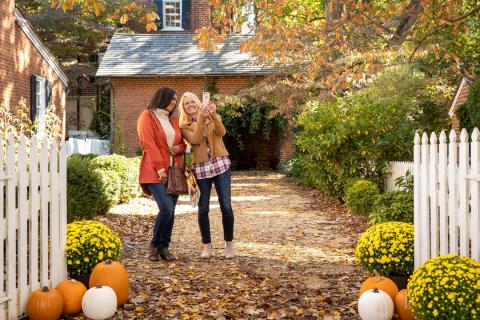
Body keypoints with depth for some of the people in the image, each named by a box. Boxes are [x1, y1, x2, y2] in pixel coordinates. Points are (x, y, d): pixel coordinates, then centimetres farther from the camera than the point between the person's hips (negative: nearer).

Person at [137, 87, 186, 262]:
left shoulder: (174, 120, 19)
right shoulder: (147, 116, 0)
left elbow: (183, 143, 28)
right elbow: (148, 143, -10)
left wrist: (180, 147, 2)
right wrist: (160, 168, -18)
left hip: (174, 172, 6)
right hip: (155, 173, -6)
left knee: (171, 211, 4)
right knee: (166, 209, -16)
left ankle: (164, 247, 15)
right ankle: (154, 245, 3)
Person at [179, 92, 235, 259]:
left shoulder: (212, 117, 8)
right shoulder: (184, 126, 5)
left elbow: (222, 132, -12)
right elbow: (195, 140, -14)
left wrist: (213, 114, -27)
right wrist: (200, 118, -23)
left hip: (221, 164, 0)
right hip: (201, 168, 0)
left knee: (226, 206, -4)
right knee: (203, 209, 2)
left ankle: (229, 244, 11)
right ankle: (207, 245, 16)